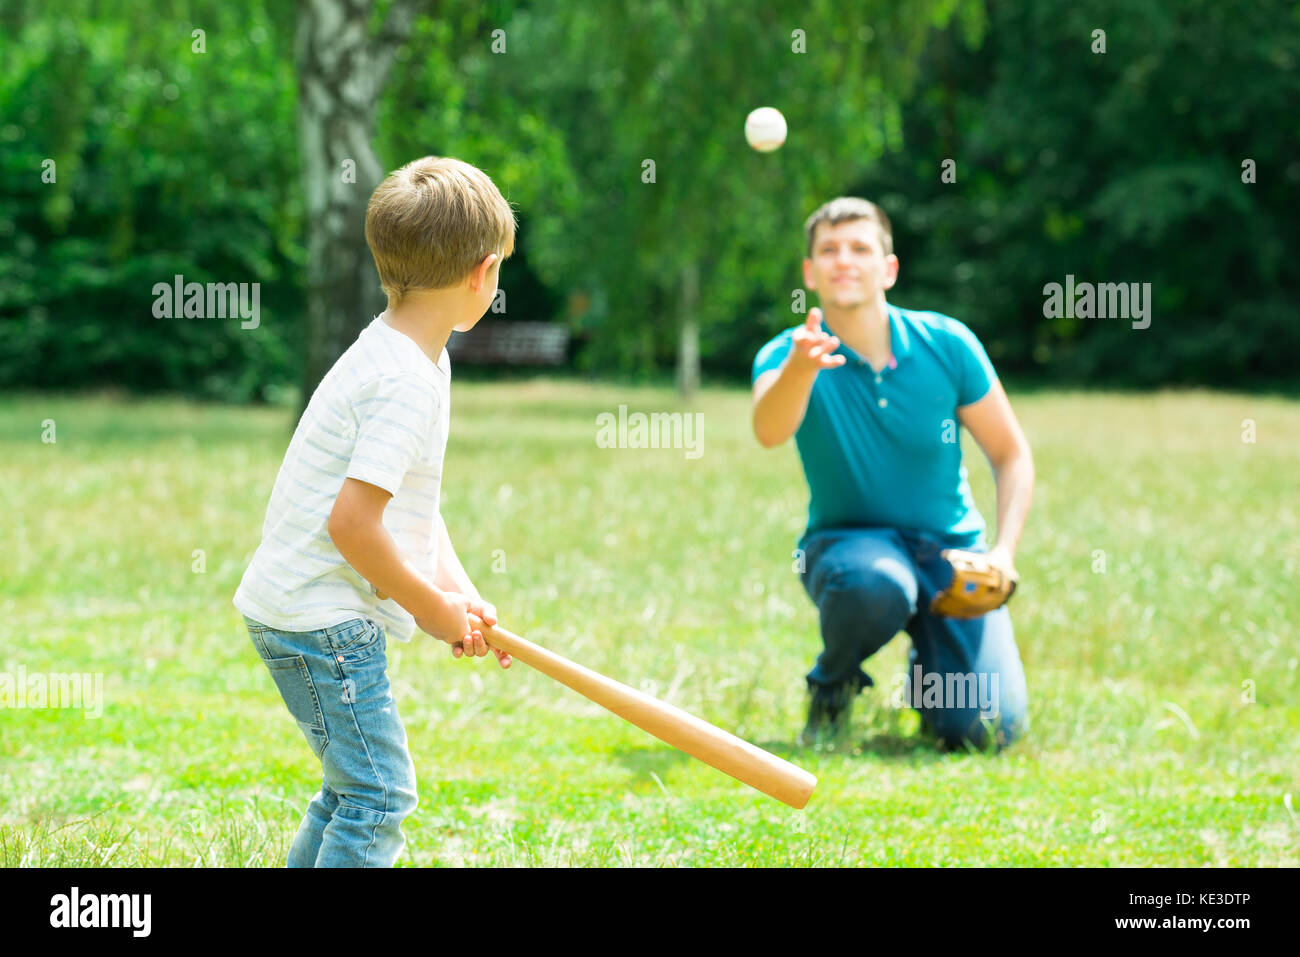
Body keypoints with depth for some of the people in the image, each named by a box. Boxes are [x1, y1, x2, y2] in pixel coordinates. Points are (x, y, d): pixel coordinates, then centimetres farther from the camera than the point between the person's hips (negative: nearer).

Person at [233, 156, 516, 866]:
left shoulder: (412, 356, 10)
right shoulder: (406, 382, -22)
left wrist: (459, 592, 4)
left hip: (298, 608, 10)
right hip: (321, 617, -10)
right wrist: (433, 610, -15)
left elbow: (411, 500, 17)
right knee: (379, 796, -9)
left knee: (353, 791, 19)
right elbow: (352, 524, -27)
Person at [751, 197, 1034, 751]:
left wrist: (1003, 552, -13)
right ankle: (832, 687, -6)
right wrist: (801, 368, -59)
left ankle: (926, 675, 21)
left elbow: (1011, 455, 2)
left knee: (986, 730, -17)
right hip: (846, 539, -2)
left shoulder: (946, 344, -8)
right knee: (873, 584, -41)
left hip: (950, 549, 2)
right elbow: (769, 432, -37)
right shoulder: (786, 354, -13)